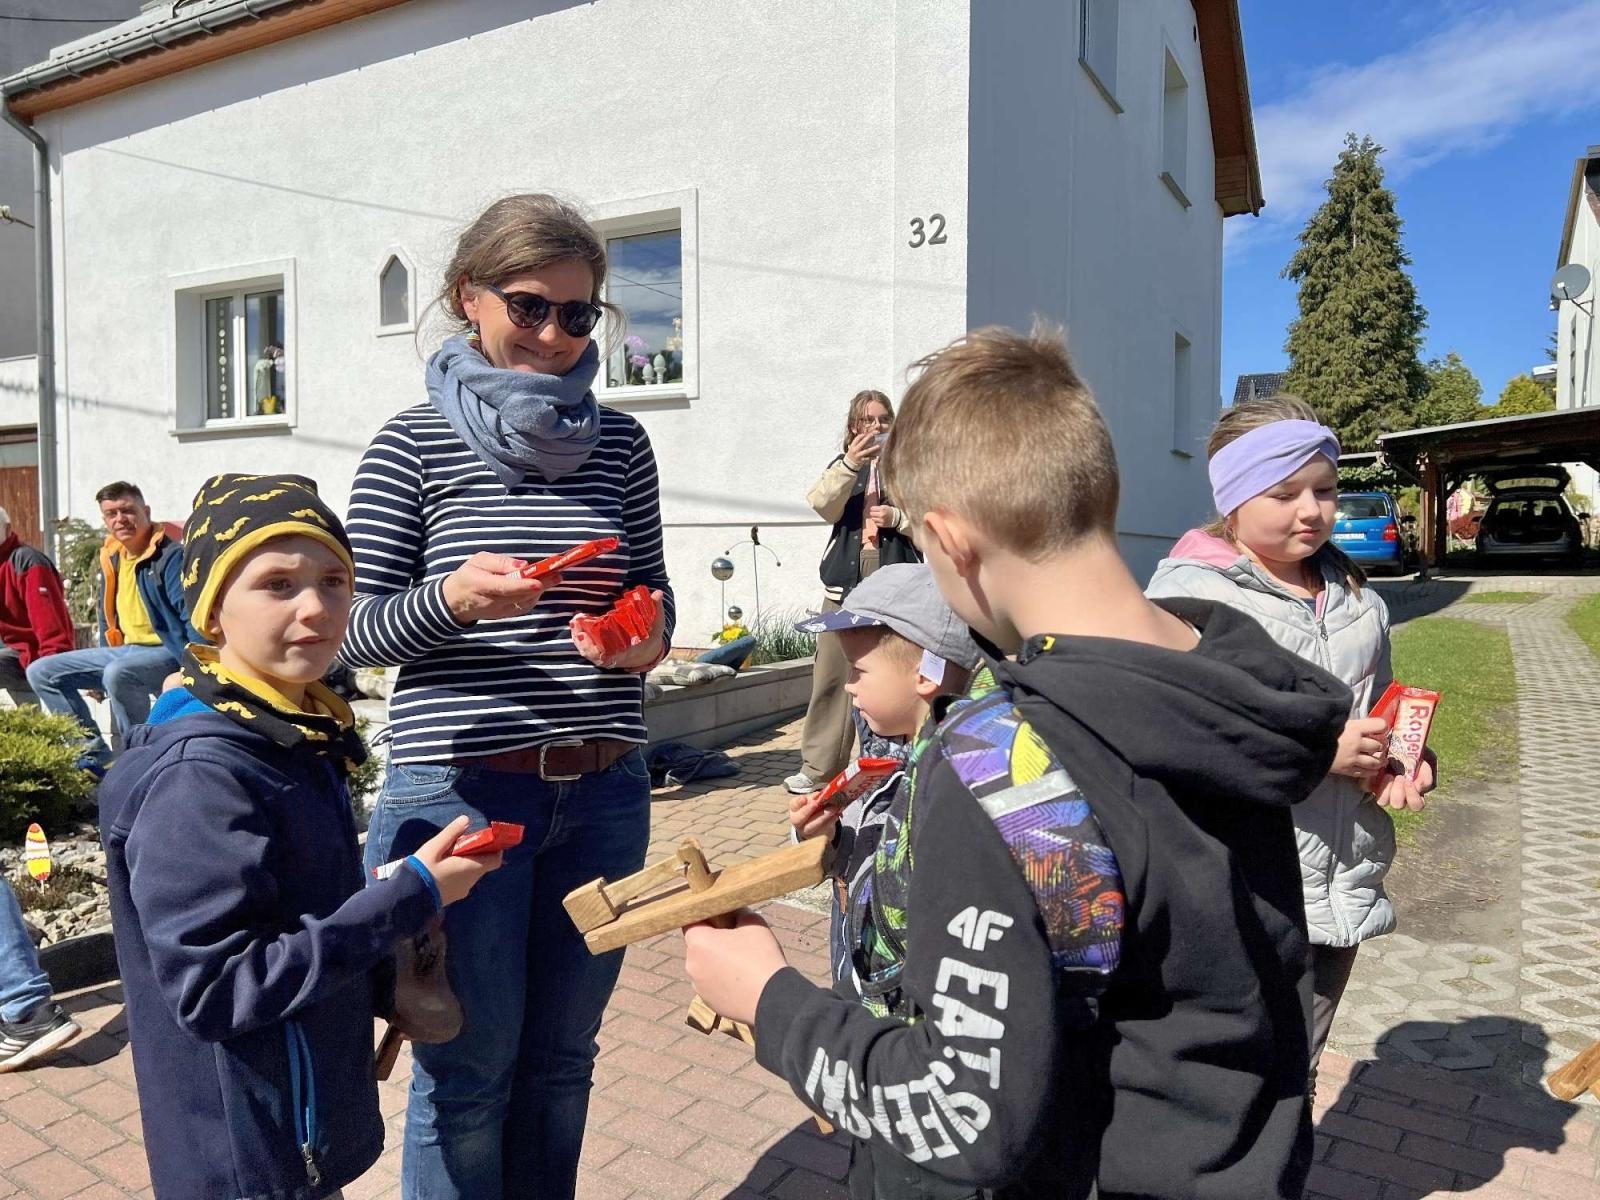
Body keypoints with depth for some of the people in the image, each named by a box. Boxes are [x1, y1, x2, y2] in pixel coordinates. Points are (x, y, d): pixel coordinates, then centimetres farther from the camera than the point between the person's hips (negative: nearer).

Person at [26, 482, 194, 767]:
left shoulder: (171, 555, -16)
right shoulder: (111, 559, 10)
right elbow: (108, 616, 22)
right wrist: (97, 670, 24)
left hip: (169, 652, -9)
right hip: (124, 651, 9)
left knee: (118, 674, -37)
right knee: (41, 672, 4)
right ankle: (94, 751, 3)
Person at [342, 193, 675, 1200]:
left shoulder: (620, 443, 8)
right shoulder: (416, 444, -2)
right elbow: (355, 626, -2)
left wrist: (649, 637, -8)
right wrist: (449, 600, -21)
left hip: (604, 789, 4)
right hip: (463, 788, -3)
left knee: (562, 1056, 17)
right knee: (471, 1065, 10)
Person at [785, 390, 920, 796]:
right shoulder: (844, 466, 16)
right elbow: (823, 506, -4)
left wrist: (897, 517, -11)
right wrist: (850, 464, -16)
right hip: (846, 583, 3)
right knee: (832, 675, 2)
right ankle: (818, 766, 9)